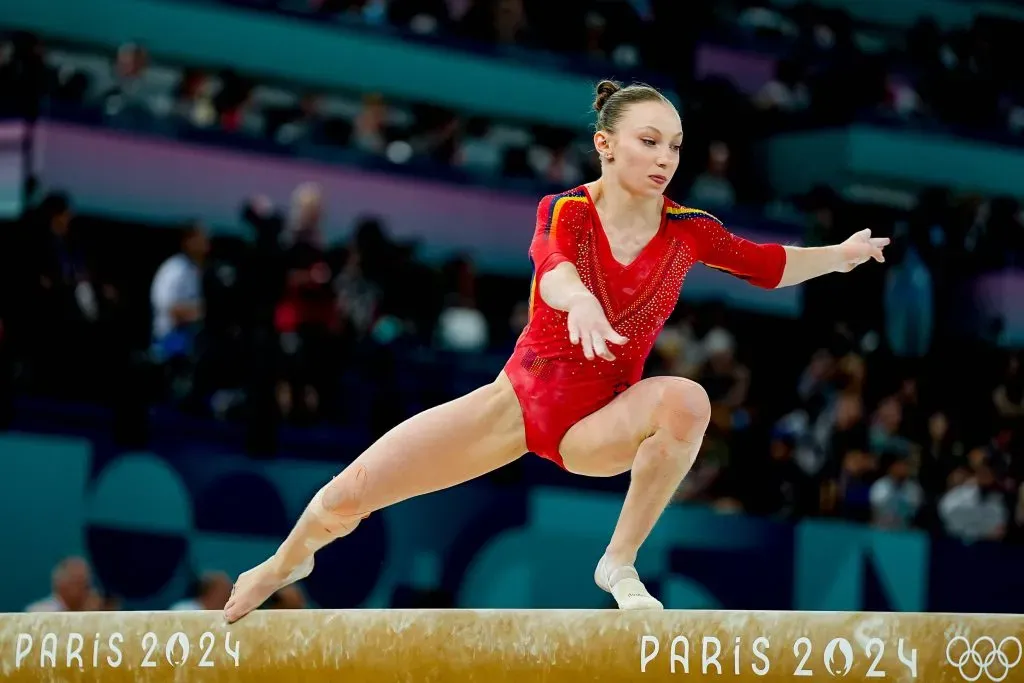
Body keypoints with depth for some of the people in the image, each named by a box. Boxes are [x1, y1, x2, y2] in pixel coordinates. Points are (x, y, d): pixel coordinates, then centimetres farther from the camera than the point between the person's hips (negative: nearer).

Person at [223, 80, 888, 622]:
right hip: (518, 398, -1)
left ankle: (621, 564, -20)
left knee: (687, 400, -35)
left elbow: (770, 264, 6)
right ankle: (287, 562, 33)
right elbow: (553, 269, -36)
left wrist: (840, 254, -8)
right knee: (347, 497, -5)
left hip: (600, 424, 1)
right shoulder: (565, 212, -13)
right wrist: (579, 299, -56)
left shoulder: (687, 231, -5)